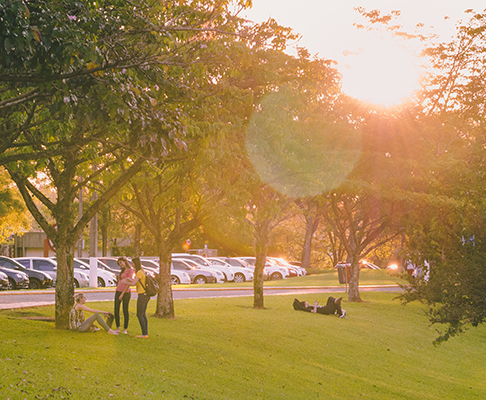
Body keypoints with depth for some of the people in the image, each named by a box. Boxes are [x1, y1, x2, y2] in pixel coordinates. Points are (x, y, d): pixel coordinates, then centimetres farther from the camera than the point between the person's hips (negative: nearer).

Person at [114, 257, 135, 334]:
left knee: (125, 311, -2)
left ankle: (125, 329, 5)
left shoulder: (130, 270, -9)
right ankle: (117, 328, 12)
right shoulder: (123, 270, 15)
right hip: (118, 291, 8)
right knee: (116, 310, 4)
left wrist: (122, 294, -16)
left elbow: (129, 283, -14)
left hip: (125, 292, -8)